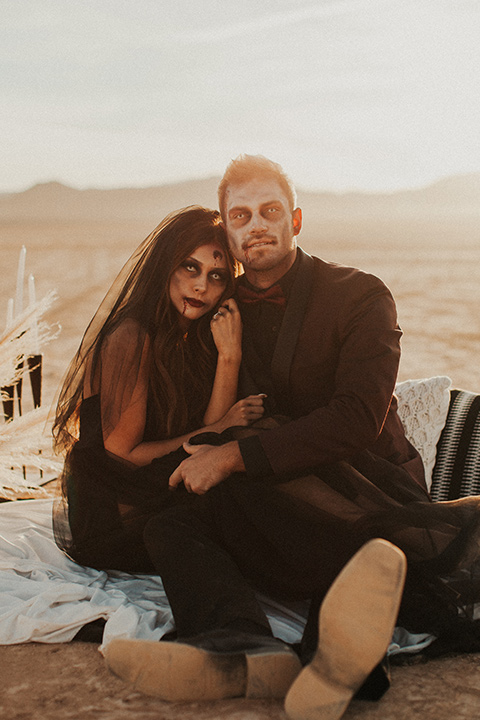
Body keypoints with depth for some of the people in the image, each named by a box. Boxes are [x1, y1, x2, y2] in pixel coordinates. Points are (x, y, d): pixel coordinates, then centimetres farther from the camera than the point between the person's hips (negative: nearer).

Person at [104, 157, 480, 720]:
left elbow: (360, 419, -16)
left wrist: (237, 455, -21)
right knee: (168, 524, -22)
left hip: (368, 495, -4)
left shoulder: (360, 295, -2)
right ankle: (246, 647, -50)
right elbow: (209, 428, 16)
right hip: (276, 510, 5)